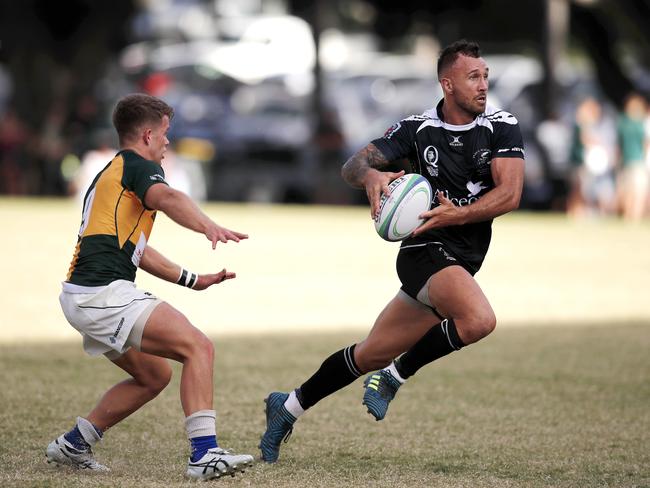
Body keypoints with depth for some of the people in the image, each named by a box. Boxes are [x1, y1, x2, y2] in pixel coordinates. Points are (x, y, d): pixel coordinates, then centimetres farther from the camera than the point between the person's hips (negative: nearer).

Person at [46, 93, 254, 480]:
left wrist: (192, 280, 32)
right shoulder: (137, 166, -3)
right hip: (105, 292, -10)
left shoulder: (110, 174, 28)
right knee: (198, 347, -16)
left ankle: (73, 445, 24)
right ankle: (205, 453, -26)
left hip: (84, 297, 10)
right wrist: (209, 227, -46)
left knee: (154, 375, 22)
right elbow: (167, 198, -28)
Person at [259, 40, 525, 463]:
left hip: (462, 262, 4)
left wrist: (457, 214, -22)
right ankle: (394, 378, -10)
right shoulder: (417, 129, -3)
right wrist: (371, 175, -29)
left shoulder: (502, 127, 0)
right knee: (479, 319, -32)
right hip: (426, 252, -4)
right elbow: (353, 166, -5)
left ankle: (289, 407, 29)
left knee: (373, 354, 11)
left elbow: (510, 194, -9)